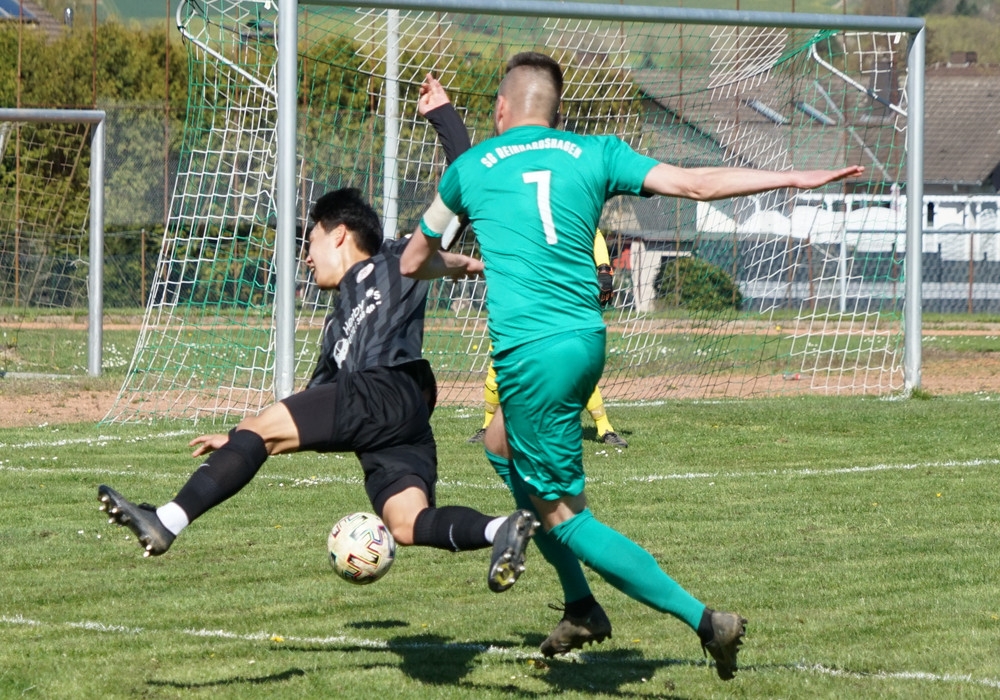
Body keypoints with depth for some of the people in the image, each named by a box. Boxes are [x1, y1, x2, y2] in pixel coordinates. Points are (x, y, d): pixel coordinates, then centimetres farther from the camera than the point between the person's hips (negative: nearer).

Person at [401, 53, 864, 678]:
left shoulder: (470, 168, 9)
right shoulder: (595, 154, 10)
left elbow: (413, 263, 22)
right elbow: (695, 184, 4)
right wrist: (796, 177, 10)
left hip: (531, 353, -5)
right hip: (588, 340, 5)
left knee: (566, 515, -2)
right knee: (504, 444, 30)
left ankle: (703, 620, -13)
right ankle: (581, 607, 29)